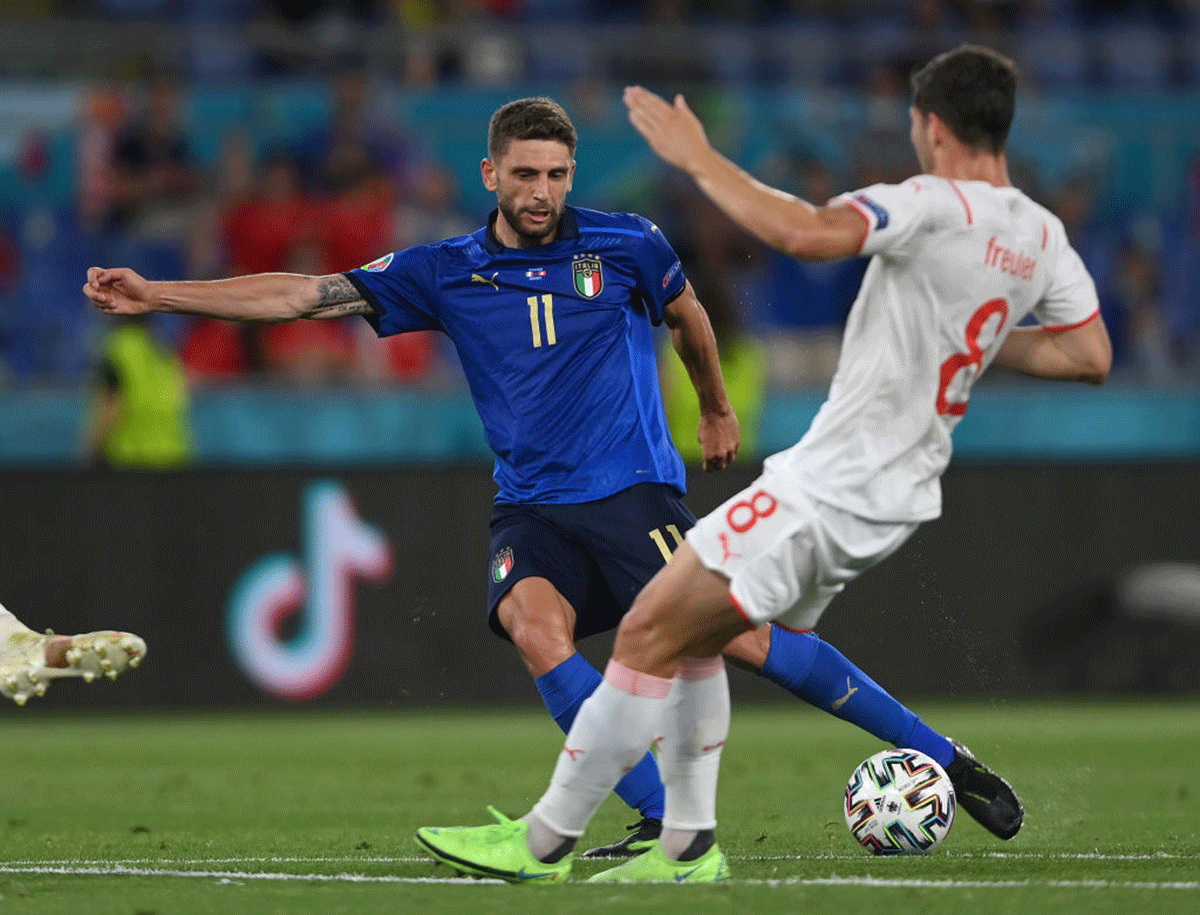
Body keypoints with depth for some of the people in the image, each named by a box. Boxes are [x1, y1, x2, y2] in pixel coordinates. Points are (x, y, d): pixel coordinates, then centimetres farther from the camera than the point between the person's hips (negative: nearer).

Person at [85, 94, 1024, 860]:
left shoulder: (626, 246, 0)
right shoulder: (444, 273, 4)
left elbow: (687, 315, 21)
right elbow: (304, 295, 3)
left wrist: (718, 411, 35)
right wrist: (156, 294, -2)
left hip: (634, 491, -2)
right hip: (531, 507, 2)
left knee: (741, 637, -16)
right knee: (534, 627, -28)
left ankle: (942, 758, -3)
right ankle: (667, 821, -22)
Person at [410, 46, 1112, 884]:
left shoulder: (937, 205, -19)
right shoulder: (1044, 237, 7)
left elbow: (809, 233, -34)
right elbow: (1092, 356, 13)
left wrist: (698, 158, -24)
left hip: (827, 490, -9)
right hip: (900, 494, 9)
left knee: (648, 635, -4)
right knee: (693, 640, 19)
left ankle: (545, 840, 0)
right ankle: (689, 847, 18)